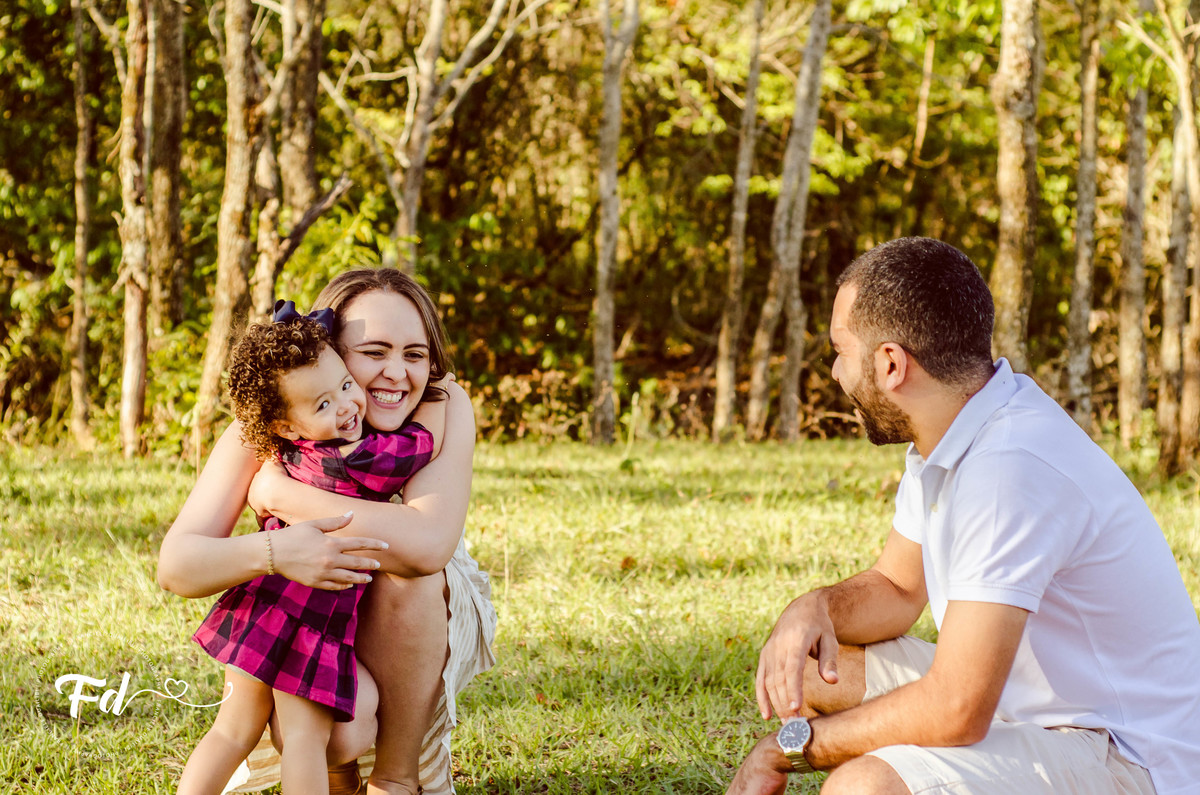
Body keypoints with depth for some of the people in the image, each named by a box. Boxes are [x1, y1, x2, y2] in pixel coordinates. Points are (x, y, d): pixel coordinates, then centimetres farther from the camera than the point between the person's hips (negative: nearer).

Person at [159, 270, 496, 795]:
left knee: (406, 571, -34)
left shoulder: (444, 409, -23)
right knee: (341, 730, -33)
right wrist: (271, 551, -49)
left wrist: (281, 492, -34)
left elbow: (428, 545, -40)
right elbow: (175, 566, -27)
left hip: (430, 619, 0)